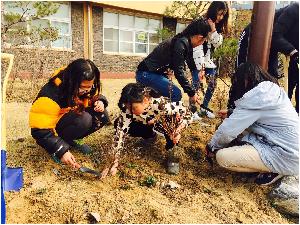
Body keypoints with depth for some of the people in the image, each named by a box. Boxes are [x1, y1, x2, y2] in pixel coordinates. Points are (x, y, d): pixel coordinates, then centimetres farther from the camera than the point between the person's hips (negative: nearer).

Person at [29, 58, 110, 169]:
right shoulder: (52, 93, -32)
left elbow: (95, 96, 7)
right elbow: (40, 130, -30)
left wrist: (100, 102, -18)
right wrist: (61, 150, -36)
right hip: (51, 126, -6)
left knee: (102, 116, -16)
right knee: (83, 120, -34)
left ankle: (71, 141, 1)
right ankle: (56, 148, -10)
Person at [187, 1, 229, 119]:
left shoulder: (218, 26, 5)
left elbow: (218, 43, -4)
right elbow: (197, 47, -25)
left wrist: (213, 30, -20)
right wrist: (200, 67, -30)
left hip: (208, 59, 7)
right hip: (196, 59, -7)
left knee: (213, 83, 3)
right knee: (197, 85, -12)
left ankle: (204, 107, 19)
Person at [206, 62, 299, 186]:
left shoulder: (255, 97, -20)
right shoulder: (272, 90, 7)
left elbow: (228, 129, -16)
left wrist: (212, 147, 0)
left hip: (286, 158, -9)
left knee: (222, 157, -16)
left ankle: (274, 170, -1)